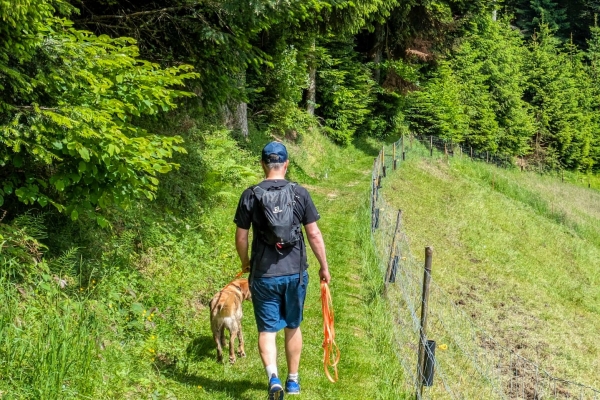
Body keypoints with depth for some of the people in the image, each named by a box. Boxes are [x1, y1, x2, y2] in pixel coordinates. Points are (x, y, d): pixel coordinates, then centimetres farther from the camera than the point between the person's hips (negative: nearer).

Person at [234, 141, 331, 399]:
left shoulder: (250, 195, -6)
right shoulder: (300, 193, -5)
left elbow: (241, 237, 0)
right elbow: (314, 235, -4)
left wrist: (245, 262, 19)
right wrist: (324, 267, 8)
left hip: (263, 274, -1)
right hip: (295, 273, 1)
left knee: (267, 329, 8)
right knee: (293, 327, 18)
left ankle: (273, 377, -12)